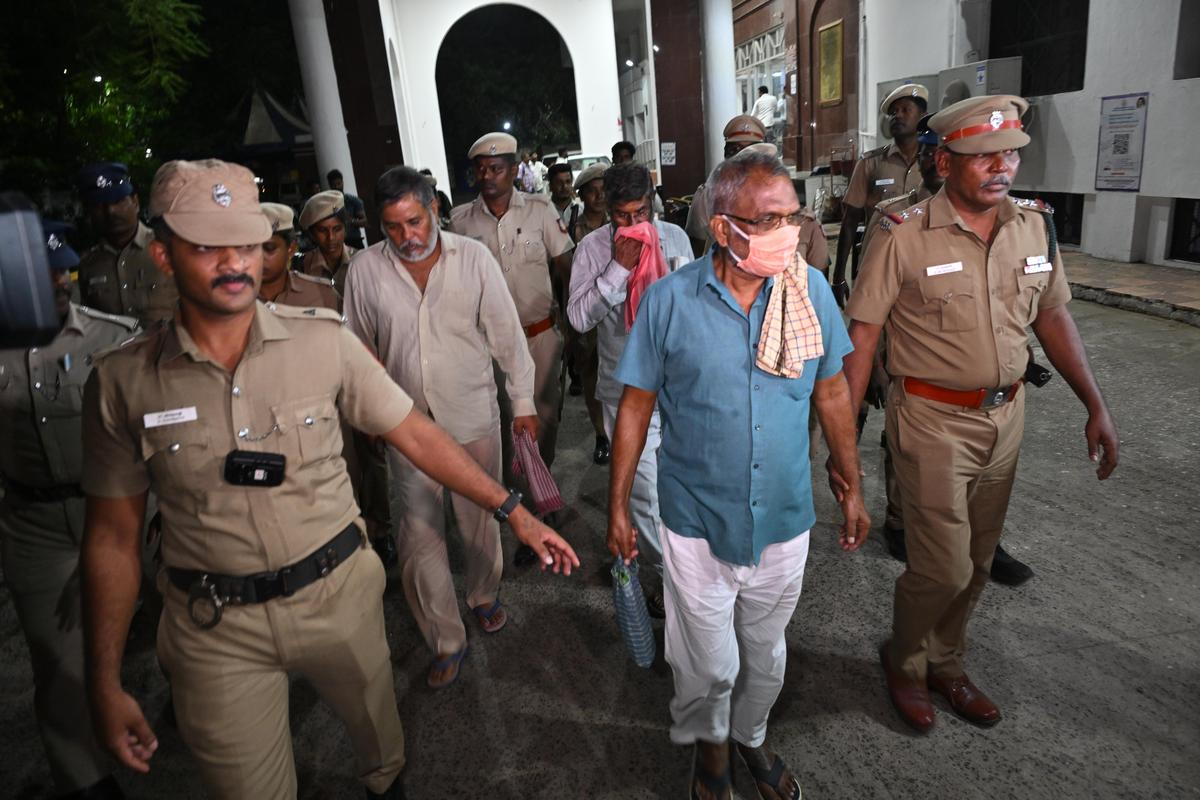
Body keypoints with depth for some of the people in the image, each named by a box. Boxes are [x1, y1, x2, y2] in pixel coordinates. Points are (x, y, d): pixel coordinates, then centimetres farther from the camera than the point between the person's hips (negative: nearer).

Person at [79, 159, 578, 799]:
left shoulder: (323, 339, -10)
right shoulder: (121, 381, -8)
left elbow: (414, 435, -4)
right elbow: (113, 536, -1)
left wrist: (513, 511, -5)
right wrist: (105, 685, 0)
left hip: (340, 593, 1)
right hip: (215, 630, 0)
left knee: (377, 729, 22)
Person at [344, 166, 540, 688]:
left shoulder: (473, 257, -8)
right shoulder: (367, 268, -5)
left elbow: (506, 333, -3)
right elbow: (360, 347, 6)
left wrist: (523, 401, -1)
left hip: (473, 415, 0)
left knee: (480, 518, 15)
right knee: (419, 533, 3)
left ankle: (484, 597, 44)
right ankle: (446, 642, 21)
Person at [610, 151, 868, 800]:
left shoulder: (812, 290, -7)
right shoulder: (669, 300, -15)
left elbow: (832, 392, 4)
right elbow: (636, 407, -7)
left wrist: (853, 488, 9)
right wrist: (618, 507, -4)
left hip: (785, 518, 3)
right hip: (698, 524, -2)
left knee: (765, 654, 23)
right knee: (709, 664, 15)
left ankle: (751, 735, 53)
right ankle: (710, 744, 47)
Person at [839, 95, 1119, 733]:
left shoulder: (1033, 226, 3)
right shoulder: (904, 236, -14)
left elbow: (1053, 317, 13)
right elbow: (860, 335, -15)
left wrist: (1096, 406, 9)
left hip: (1004, 417, 6)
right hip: (933, 420, -5)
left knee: (976, 563, 16)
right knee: (944, 568, -1)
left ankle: (944, 662, 40)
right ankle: (904, 661, 29)